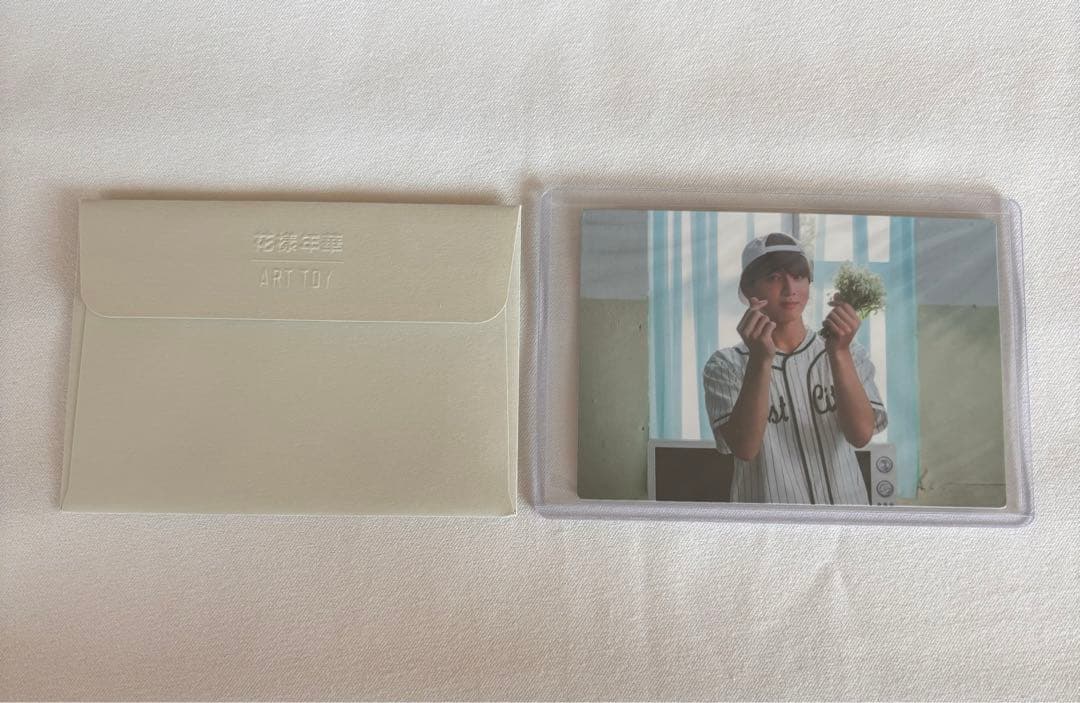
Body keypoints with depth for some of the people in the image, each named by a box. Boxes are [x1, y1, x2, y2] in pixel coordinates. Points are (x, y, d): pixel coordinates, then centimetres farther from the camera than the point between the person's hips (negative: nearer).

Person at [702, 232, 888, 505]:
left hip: (843, 498, 2)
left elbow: (861, 434, -12)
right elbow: (744, 447, -19)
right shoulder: (726, 365, -5)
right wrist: (761, 359, -27)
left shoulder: (849, 352, 2)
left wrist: (839, 353, -24)